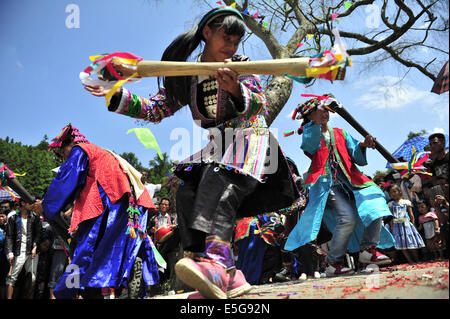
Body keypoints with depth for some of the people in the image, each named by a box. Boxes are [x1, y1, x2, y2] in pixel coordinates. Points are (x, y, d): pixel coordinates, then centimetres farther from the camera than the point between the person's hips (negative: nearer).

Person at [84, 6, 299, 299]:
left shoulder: (241, 67, 3)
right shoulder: (186, 79, 11)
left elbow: (260, 106, -9)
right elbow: (155, 110, 9)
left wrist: (235, 91, -32)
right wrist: (117, 95, -4)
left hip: (250, 138, -4)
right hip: (217, 148, 4)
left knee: (220, 181, -34)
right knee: (188, 192, -22)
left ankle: (217, 261, -58)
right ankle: (227, 278, -34)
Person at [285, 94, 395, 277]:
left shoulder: (340, 134, 25)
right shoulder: (309, 133, 12)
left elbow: (357, 158, 13)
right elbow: (310, 145, -15)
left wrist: (363, 146, -9)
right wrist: (317, 121, -28)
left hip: (348, 181, 5)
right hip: (326, 183, -5)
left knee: (374, 203, -17)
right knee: (348, 218, -23)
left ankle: (368, 249, -4)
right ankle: (333, 263, -11)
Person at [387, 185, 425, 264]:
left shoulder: (406, 202, 5)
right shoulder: (391, 204, 9)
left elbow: (411, 214, 7)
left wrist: (413, 224, 2)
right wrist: (391, 227, 0)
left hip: (406, 224, -1)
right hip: (397, 225, 1)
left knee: (411, 242, -2)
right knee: (402, 244, -3)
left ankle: (417, 260, 9)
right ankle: (410, 261, 2)